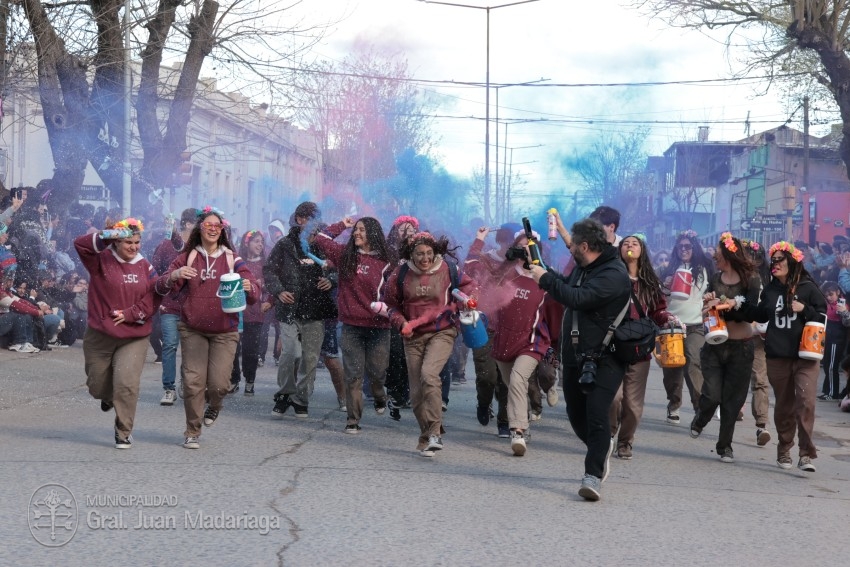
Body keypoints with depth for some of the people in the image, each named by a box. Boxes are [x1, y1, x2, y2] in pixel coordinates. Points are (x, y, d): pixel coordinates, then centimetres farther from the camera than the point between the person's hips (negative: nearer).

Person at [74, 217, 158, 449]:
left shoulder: (145, 267, 4)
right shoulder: (102, 260, -3)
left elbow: (153, 297, -1)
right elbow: (81, 244, -20)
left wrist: (131, 314, -12)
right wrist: (107, 237, -32)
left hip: (134, 337, 0)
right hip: (100, 335, 0)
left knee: (127, 384, -12)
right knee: (97, 384, 14)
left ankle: (123, 433, 3)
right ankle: (107, 398, 52)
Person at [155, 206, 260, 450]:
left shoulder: (232, 260, 4)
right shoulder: (187, 257, 5)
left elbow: (254, 296, -2)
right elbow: (161, 288, -3)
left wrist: (249, 288, -27)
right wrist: (174, 276, -26)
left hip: (224, 332, 0)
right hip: (192, 330, 0)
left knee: (219, 384, -7)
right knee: (193, 382, -6)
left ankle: (214, 407, 29)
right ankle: (192, 432, 11)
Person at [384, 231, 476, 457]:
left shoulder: (448, 269, -5)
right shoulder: (401, 274, -2)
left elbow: (468, 285, 14)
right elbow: (391, 303, 10)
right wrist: (401, 323, -7)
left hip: (442, 332, -3)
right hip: (413, 337, 3)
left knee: (429, 373, -28)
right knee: (417, 393, 4)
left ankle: (434, 433, -28)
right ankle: (426, 438, 22)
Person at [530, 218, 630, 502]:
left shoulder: (613, 274, -20)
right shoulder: (582, 268, 10)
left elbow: (577, 298, -30)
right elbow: (566, 285, 30)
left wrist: (545, 278, -18)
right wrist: (542, 270, 20)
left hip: (605, 358, -9)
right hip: (575, 355, 9)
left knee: (596, 414, -16)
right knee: (576, 414, 15)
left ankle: (593, 475, -12)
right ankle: (601, 447, 41)